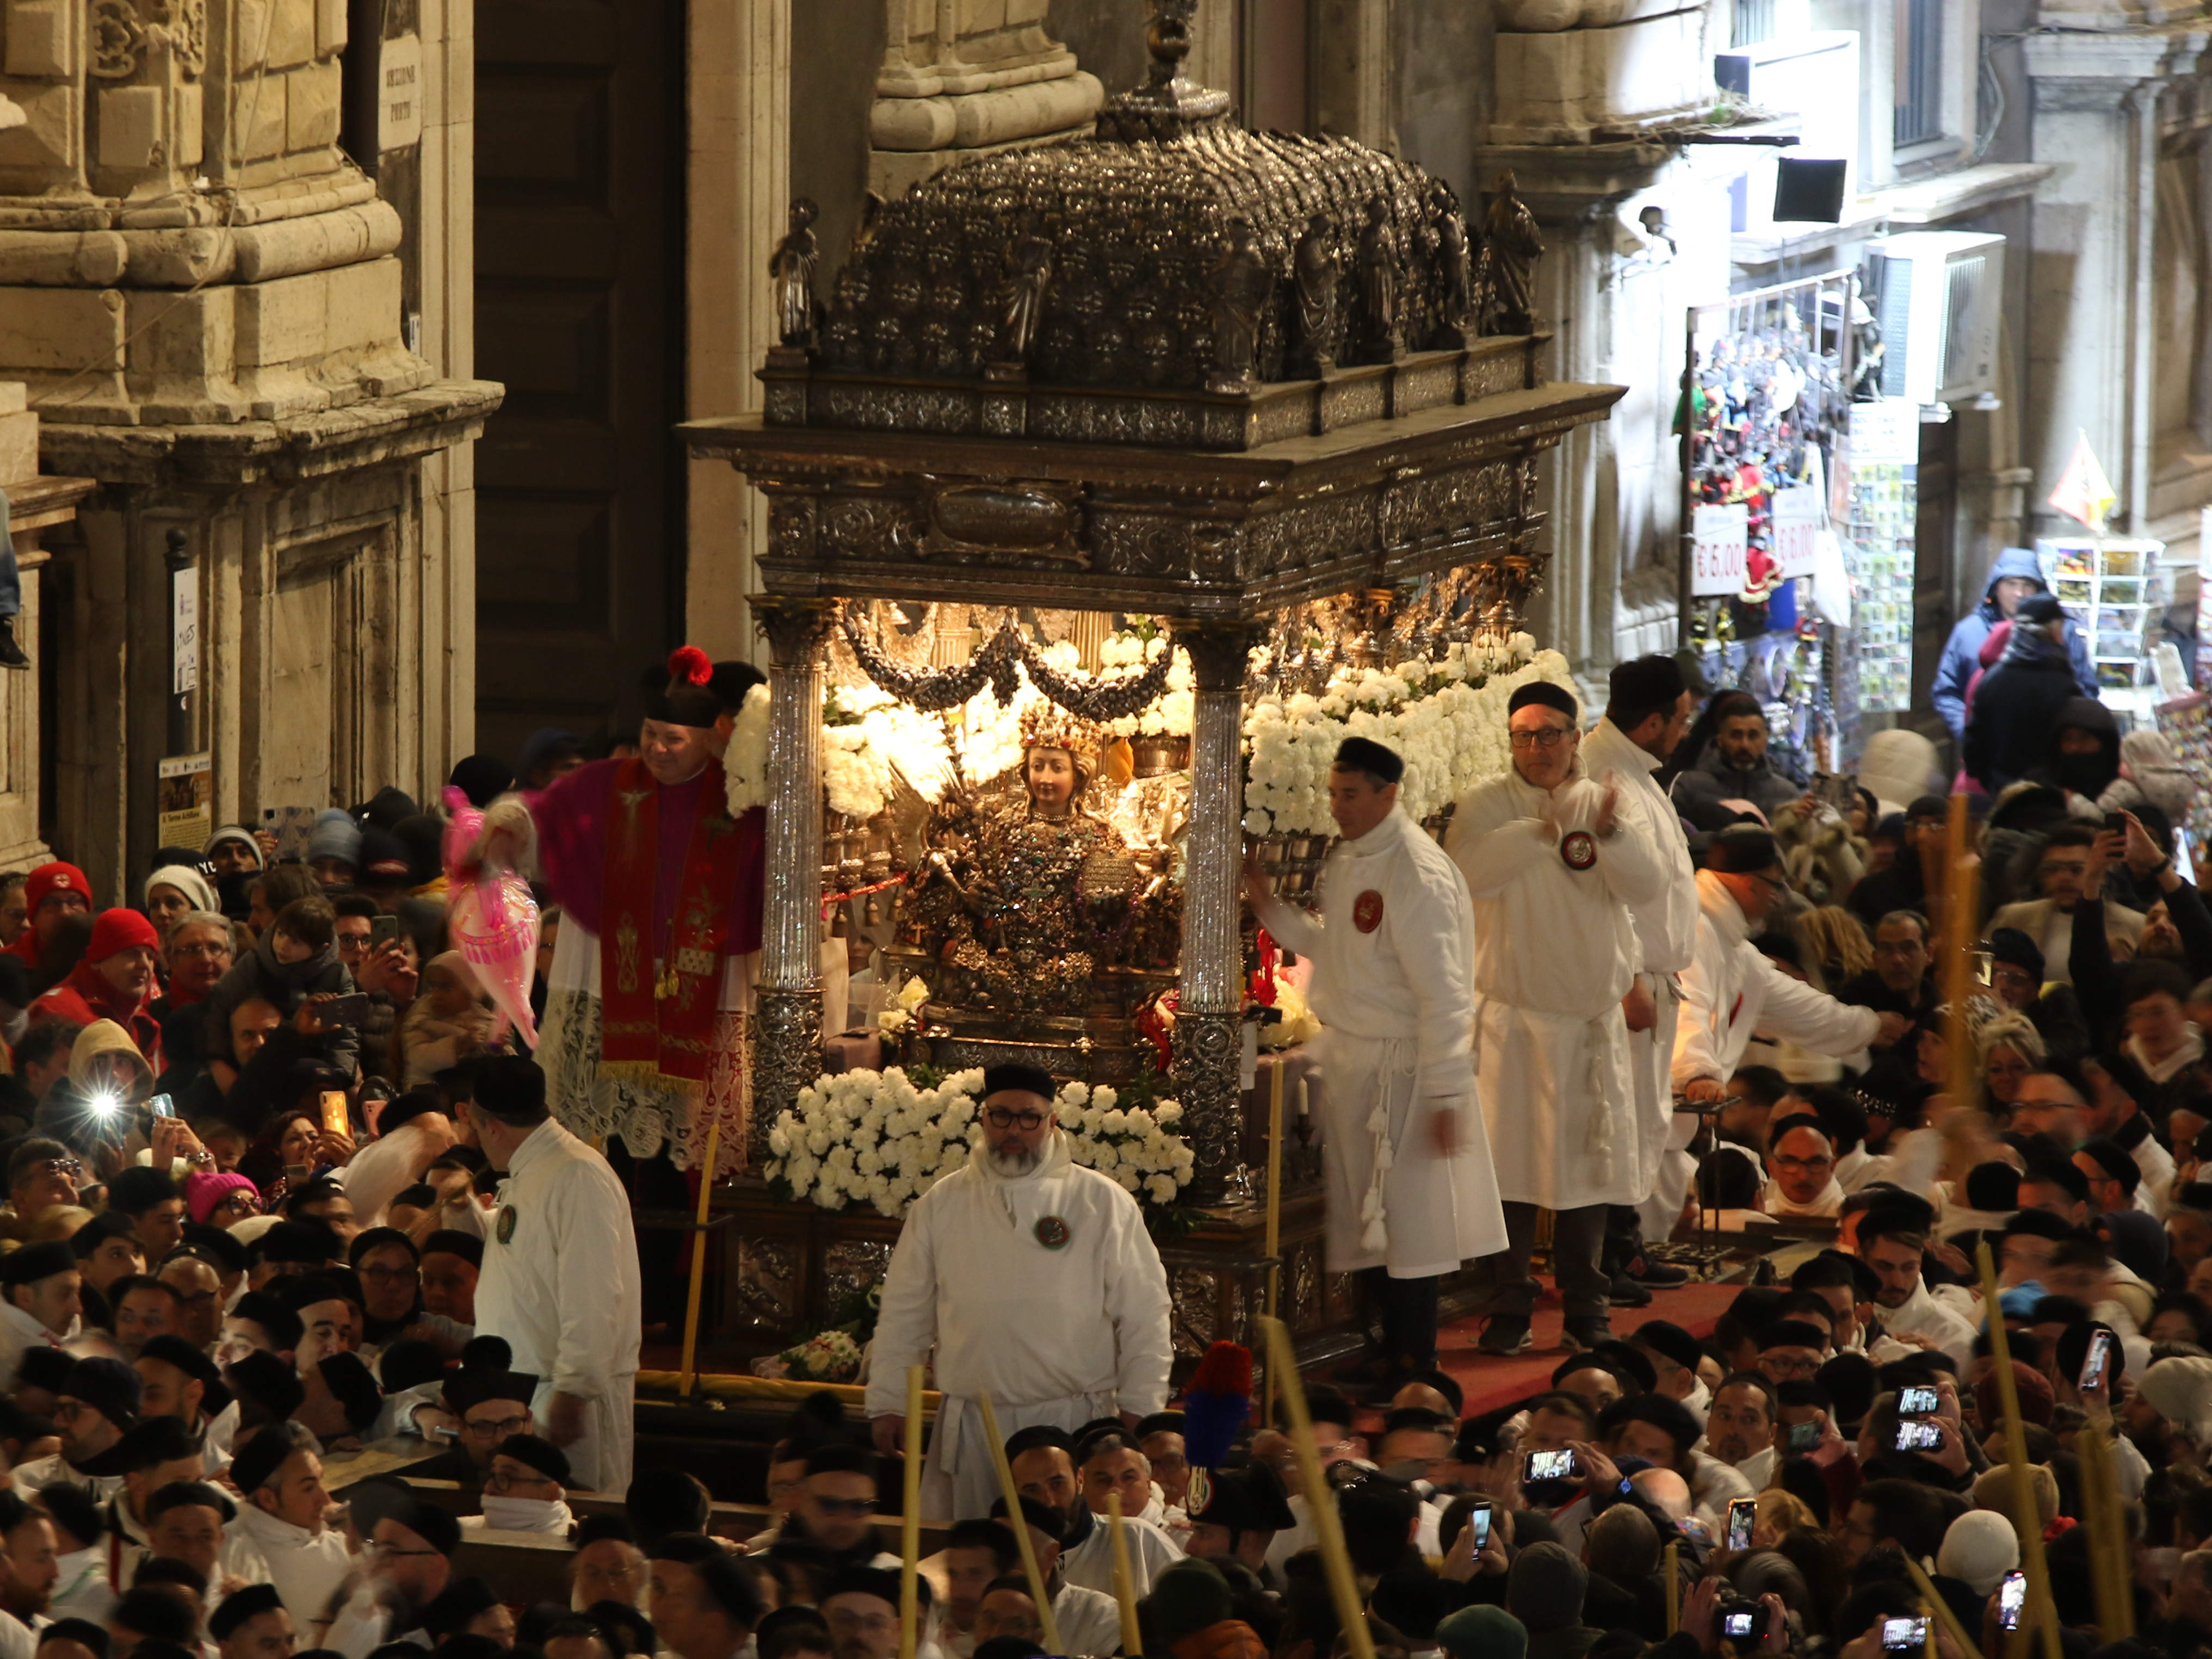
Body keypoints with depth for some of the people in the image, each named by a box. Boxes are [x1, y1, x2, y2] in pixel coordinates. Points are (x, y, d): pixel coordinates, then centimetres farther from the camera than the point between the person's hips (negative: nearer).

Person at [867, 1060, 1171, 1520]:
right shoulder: (941, 1205, 10)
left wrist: (1139, 1407, -1)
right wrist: (887, 1404, 11)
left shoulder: (1103, 1203, 4)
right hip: (970, 1426, 2)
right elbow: (904, 1316, 15)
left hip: (1072, 1422, -2)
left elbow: (1143, 1313, 5)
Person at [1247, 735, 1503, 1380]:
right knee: (1361, 1213, 14)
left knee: (1405, 1217, -1)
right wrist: (1270, 908, 11)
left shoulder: (1417, 875, -19)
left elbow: (1443, 993, -19)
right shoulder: (1346, 860, 8)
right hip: (1349, 1060, 9)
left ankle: (1413, 1361, 7)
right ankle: (1386, 1347, 24)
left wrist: (1446, 1092, -20)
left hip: (1401, 1066, -9)